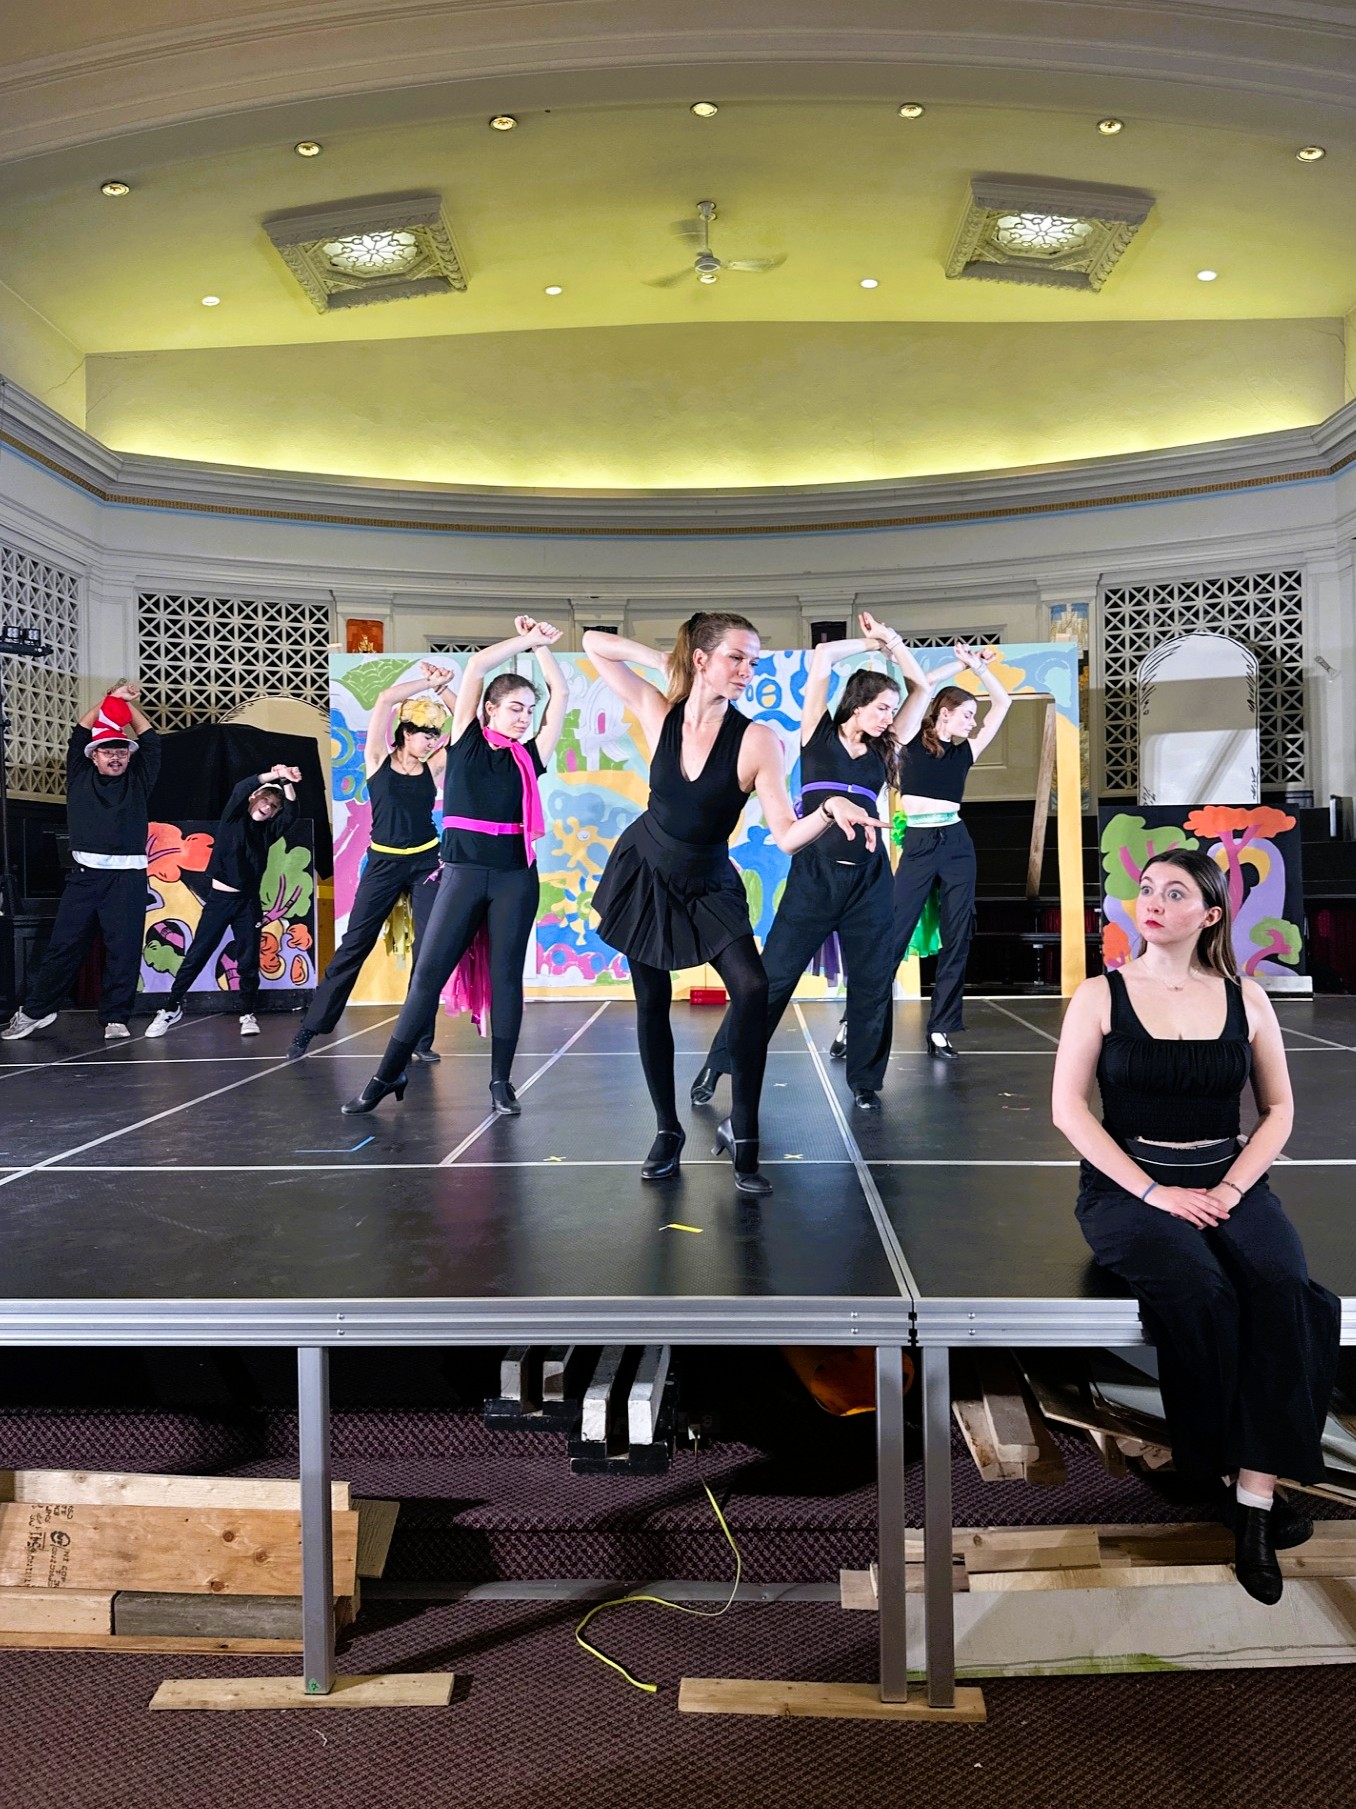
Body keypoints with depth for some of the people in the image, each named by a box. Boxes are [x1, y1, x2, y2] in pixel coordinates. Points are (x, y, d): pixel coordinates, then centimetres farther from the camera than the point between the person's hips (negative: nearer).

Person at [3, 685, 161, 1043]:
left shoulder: (138, 781, 11)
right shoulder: (80, 777, 13)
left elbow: (151, 742, 10)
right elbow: (79, 734, 9)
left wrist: (128, 704, 11)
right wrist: (110, 700, 6)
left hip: (127, 877, -1)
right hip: (85, 875, 1)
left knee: (123, 949, -3)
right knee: (64, 944, 4)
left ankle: (115, 1018, 3)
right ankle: (36, 1010, 15)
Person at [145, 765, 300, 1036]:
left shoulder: (267, 831, 8)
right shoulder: (233, 818, 0)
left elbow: (290, 813, -8)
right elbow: (241, 789, -18)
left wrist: (288, 783, -22)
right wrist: (274, 775, -27)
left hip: (248, 902, 3)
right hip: (219, 897, -3)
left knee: (249, 961, 1)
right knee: (196, 955, 1)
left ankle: (248, 1014, 11)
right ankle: (171, 1008, 12)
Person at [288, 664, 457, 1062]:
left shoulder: (434, 767, 4)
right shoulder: (378, 759, -1)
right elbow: (385, 699, -12)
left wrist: (441, 688, -7)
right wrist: (427, 683, -9)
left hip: (426, 862, 2)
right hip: (383, 863, -2)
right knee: (354, 945, 2)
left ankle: (420, 1038, 6)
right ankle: (311, 1027, 12)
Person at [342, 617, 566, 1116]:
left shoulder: (531, 755, 8)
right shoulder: (467, 740, 5)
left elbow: (560, 692, 9)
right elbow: (477, 663, -1)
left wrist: (539, 644, 11)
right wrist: (526, 641, 5)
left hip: (516, 878, 1)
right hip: (463, 873, -1)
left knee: (506, 976, 4)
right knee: (428, 973, 1)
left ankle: (501, 1082, 12)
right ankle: (389, 1075, 10)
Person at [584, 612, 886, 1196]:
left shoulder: (756, 738, -18)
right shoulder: (661, 714, -10)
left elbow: (786, 836, -24)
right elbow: (594, 643, -1)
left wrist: (830, 809, -43)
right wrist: (662, 661, -11)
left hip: (708, 885, -2)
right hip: (644, 873, 2)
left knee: (752, 989, -22)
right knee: (651, 1004, 7)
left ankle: (741, 1135, -9)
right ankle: (667, 1132, 24)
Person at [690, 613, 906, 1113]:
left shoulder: (880, 751, 13)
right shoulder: (819, 734, 3)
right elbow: (821, 657, -5)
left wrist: (889, 640, 16)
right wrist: (870, 644, 7)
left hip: (869, 879, 4)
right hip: (813, 874, -4)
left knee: (871, 982, 5)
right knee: (772, 974, -1)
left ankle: (865, 1081, 18)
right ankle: (719, 1063, 11)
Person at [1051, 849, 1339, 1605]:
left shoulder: (1246, 999, 8)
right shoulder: (1101, 995, 1)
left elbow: (1279, 1109, 9)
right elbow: (1069, 1107, -5)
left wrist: (1229, 1190, -8)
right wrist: (1155, 1193, -14)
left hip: (1230, 1182, 2)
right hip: (1129, 1184, -2)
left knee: (1283, 1292, -26)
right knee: (1200, 1293, -29)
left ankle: (1255, 1498, -19)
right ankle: (1221, 1468, -6)